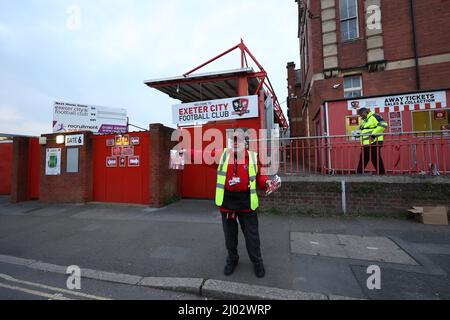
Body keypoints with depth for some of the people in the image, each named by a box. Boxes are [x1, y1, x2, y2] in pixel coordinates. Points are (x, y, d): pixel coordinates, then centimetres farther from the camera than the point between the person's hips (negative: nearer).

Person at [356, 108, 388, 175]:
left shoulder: (374, 116, -6)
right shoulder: (363, 120, 22)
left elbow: (383, 124, -18)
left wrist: (373, 134, -21)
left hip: (374, 142, -9)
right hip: (365, 144, 9)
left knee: (376, 159, -4)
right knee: (362, 159, 11)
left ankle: (381, 173, 4)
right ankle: (359, 173, 17)